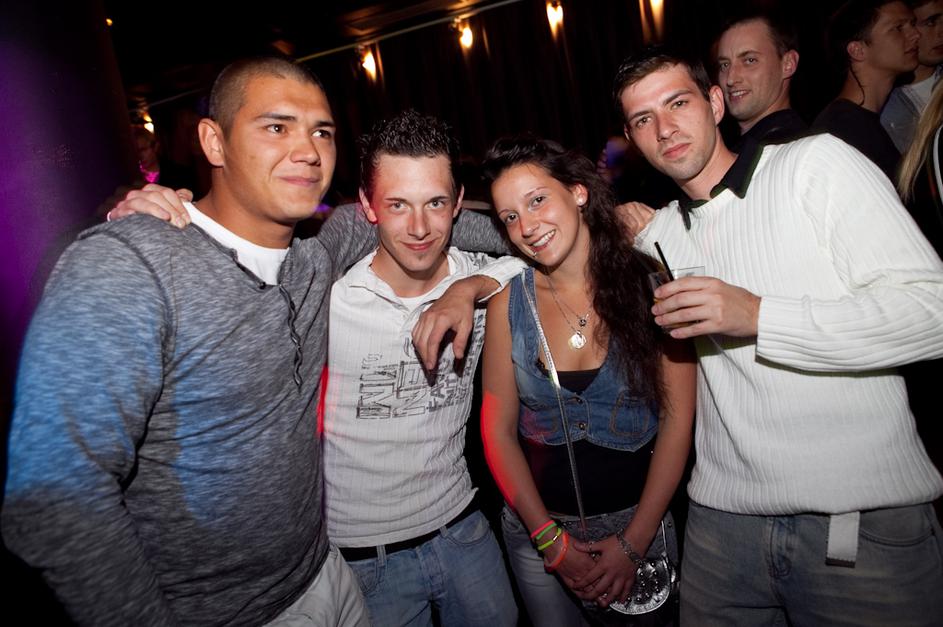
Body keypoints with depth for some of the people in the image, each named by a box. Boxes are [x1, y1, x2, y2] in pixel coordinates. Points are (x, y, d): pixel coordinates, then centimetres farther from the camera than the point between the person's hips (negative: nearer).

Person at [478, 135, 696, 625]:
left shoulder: (651, 285, -13)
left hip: (639, 521, -1)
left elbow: (677, 422, -11)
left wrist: (633, 542, -12)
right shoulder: (508, 301, -9)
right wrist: (549, 537, -9)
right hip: (536, 525, 1)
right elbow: (498, 430, -5)